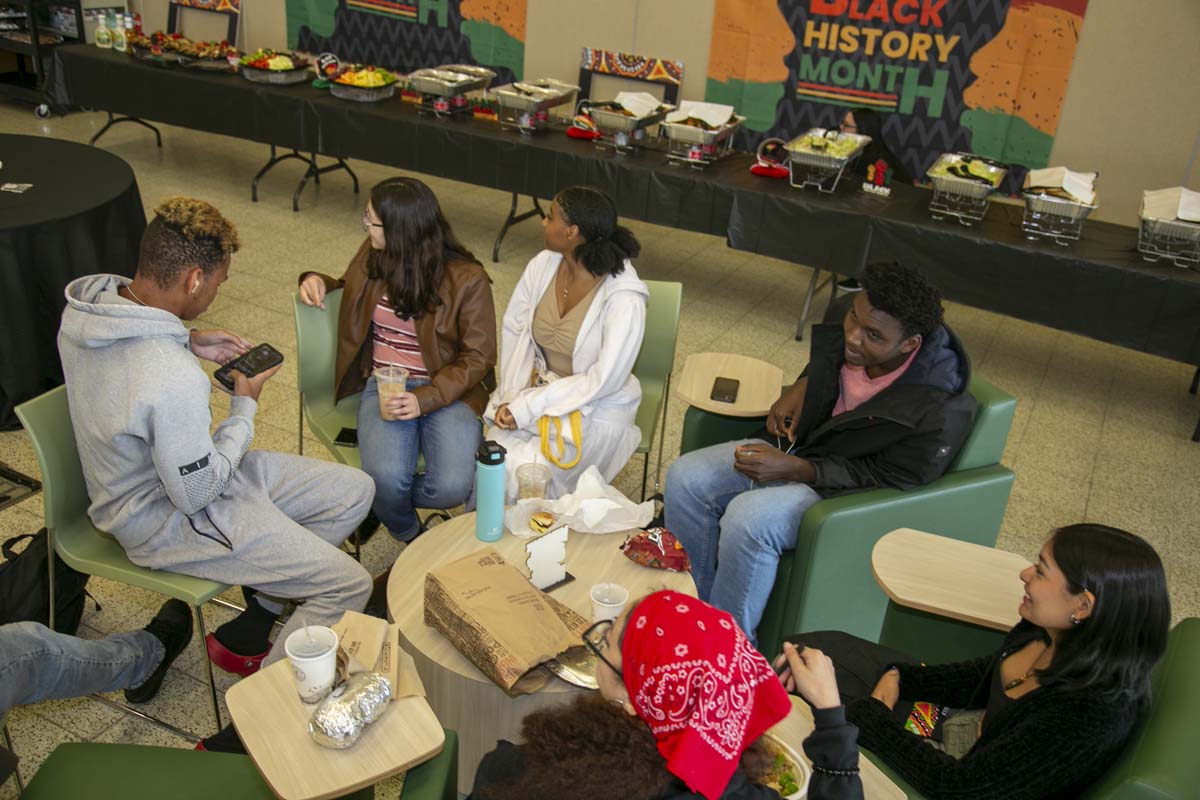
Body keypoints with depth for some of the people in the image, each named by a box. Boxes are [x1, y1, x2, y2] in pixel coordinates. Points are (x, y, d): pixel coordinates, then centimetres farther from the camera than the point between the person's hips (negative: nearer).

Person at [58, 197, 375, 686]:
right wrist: (245, 407, -11)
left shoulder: (85, 305, -9)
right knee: (348, 585, -9)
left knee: (354, 490, 7)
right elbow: (196, 494, -23)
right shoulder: (176, 381, -36)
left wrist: (186, 341, 1)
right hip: (168, 521, -9)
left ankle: (262, 611, 13)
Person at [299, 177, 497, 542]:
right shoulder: (373, 255, 3)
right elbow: (350, 290, 25)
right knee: (386, 477, -27)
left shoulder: (468, 280, -11)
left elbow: (478, 357, -7)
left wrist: (426, 399, -20)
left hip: (447, 390, -2)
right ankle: (410, 536, 9)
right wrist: (318, 282, 1)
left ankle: (381, 502, 8)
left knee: (452, 487, -26)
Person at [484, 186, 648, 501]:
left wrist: (527, 407, -20)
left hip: (595, 410, -4)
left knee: (522, 476, -24)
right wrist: (511, 397, -11)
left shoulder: (624, 298, -22)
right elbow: (514, 330, 2)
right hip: (539, 387, 4)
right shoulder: (543, 265, -6)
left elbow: (603, 381, -21)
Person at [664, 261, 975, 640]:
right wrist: (800, 387, -4)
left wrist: (796, 470, -25)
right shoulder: (845, 317, -10)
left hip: (847, 491, -7)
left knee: (748, 517, -31)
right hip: (799, 443, 7)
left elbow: (887, 481, -18)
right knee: (685, 478, -8)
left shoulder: (939, 411, -29)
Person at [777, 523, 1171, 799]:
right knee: (809, 648, 5)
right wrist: (896, 678, -8)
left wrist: (864, 711, -26)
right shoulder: (1052, 633, -15)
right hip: (953, 719, 7)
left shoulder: (1092, 717, -37)